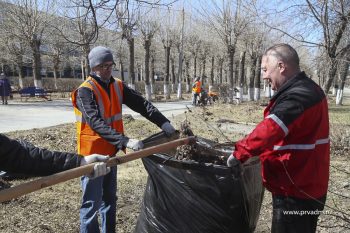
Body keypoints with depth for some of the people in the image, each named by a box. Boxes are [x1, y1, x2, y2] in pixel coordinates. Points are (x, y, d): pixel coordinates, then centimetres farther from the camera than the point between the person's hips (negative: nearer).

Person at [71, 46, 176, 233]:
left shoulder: (117, 86, 2)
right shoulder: (85, 91, -18)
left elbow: (141, 103, -2)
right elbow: (96, 123, -30)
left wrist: (163, 122, -16)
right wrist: (125, 141, -40)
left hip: (110, 151, 7)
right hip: (92, 154, -7)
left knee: (109, 198, 19)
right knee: (92, 202, 1)